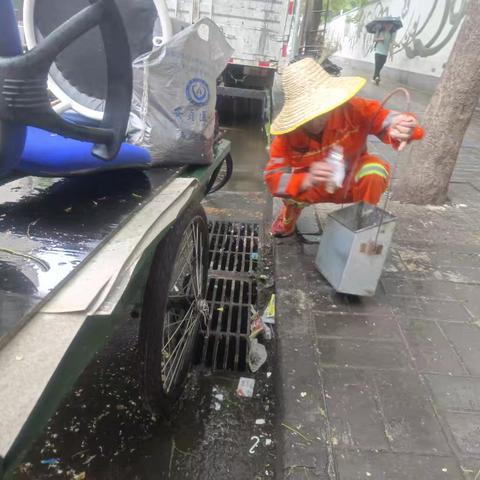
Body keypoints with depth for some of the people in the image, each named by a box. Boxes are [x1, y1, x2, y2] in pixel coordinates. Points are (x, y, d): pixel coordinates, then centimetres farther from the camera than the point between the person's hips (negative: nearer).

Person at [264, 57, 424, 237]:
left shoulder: (353, 109, -31)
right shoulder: (288, 134, -29)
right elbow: (273, 177, -33)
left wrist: (403, 128, -59)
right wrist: (307, 180, -54)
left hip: (352, 180, -1)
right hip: (316, 188, 1)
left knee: (375, 171, -33)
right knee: (293, 191, -30)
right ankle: (291, 211, 12)